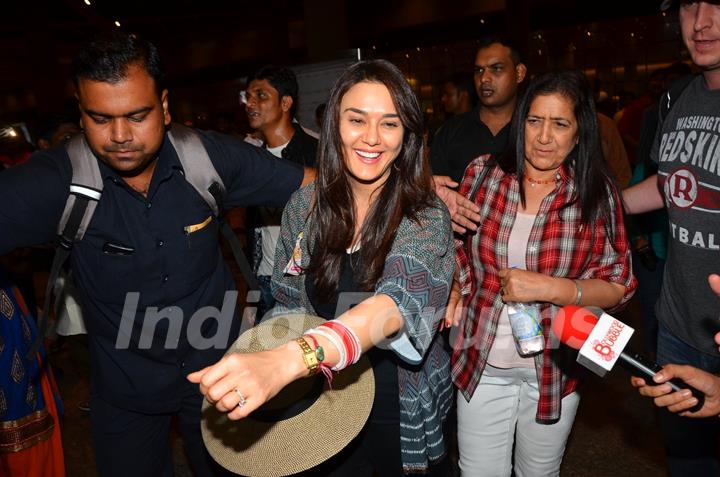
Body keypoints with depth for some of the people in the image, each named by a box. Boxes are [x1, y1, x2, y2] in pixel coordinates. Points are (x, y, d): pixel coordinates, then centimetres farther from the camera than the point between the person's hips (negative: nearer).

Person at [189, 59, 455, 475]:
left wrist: (284, 362, -52)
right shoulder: (306, 205, -9)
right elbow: (289, 304, 3)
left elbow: (398, 303, -38)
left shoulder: (426, 218, -20)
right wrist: (258, 369, -13)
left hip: (404, 410, -2)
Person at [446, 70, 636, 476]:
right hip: (481, 365, 1)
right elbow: (456, 249, 9)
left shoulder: (597, 192, -8)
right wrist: (456, 293, -7)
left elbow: (618, 287, -7)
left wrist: (547, 287, -21)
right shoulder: (483, 174, -5)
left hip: (555, 369, 0)